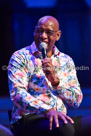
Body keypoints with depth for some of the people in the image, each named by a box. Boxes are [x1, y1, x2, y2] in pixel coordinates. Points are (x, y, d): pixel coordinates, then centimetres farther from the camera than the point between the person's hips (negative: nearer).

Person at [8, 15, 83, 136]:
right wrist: (48, 110, -29)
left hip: (59, 117, 5)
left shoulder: (66, 61, 17)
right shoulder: (20, 57, 3)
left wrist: (55, 80, -7)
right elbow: (17, 94, -13)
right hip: (28, 119, -5)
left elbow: (76, 101, 10)